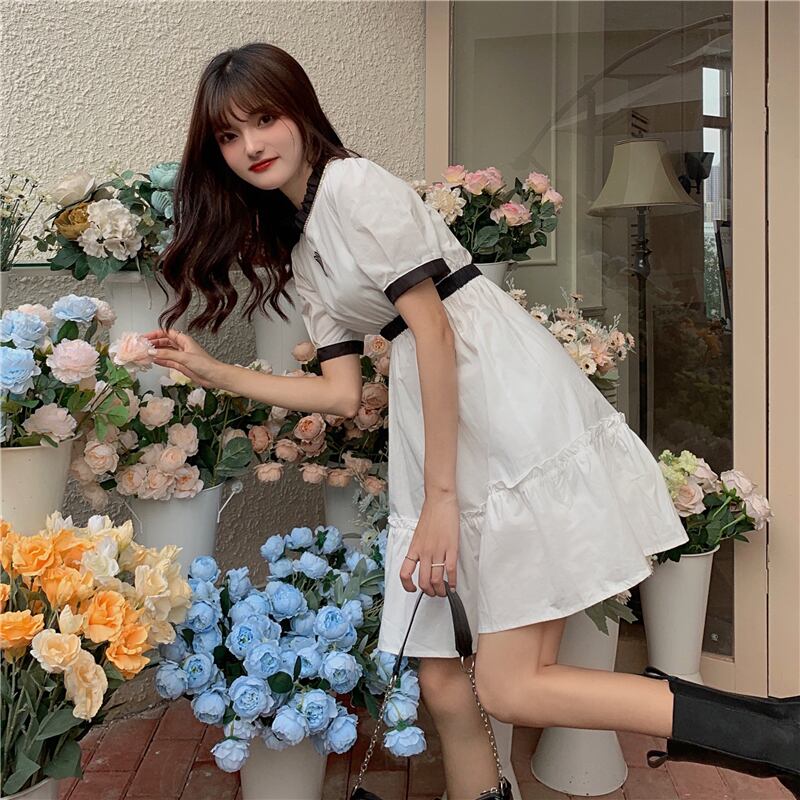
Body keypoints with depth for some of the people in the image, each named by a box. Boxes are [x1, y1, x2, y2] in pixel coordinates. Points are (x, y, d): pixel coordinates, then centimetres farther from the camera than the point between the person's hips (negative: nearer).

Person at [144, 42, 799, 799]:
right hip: (439, 433, 8)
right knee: (438, 679, 7)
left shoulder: (355, 183, -3)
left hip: (516, 414, -8)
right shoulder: (297, 253, 21)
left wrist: (440, 498, -12)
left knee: (512, 689, -10)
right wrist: (213, 372, 16)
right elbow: (343, 393, 15)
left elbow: (432, 329, -11)